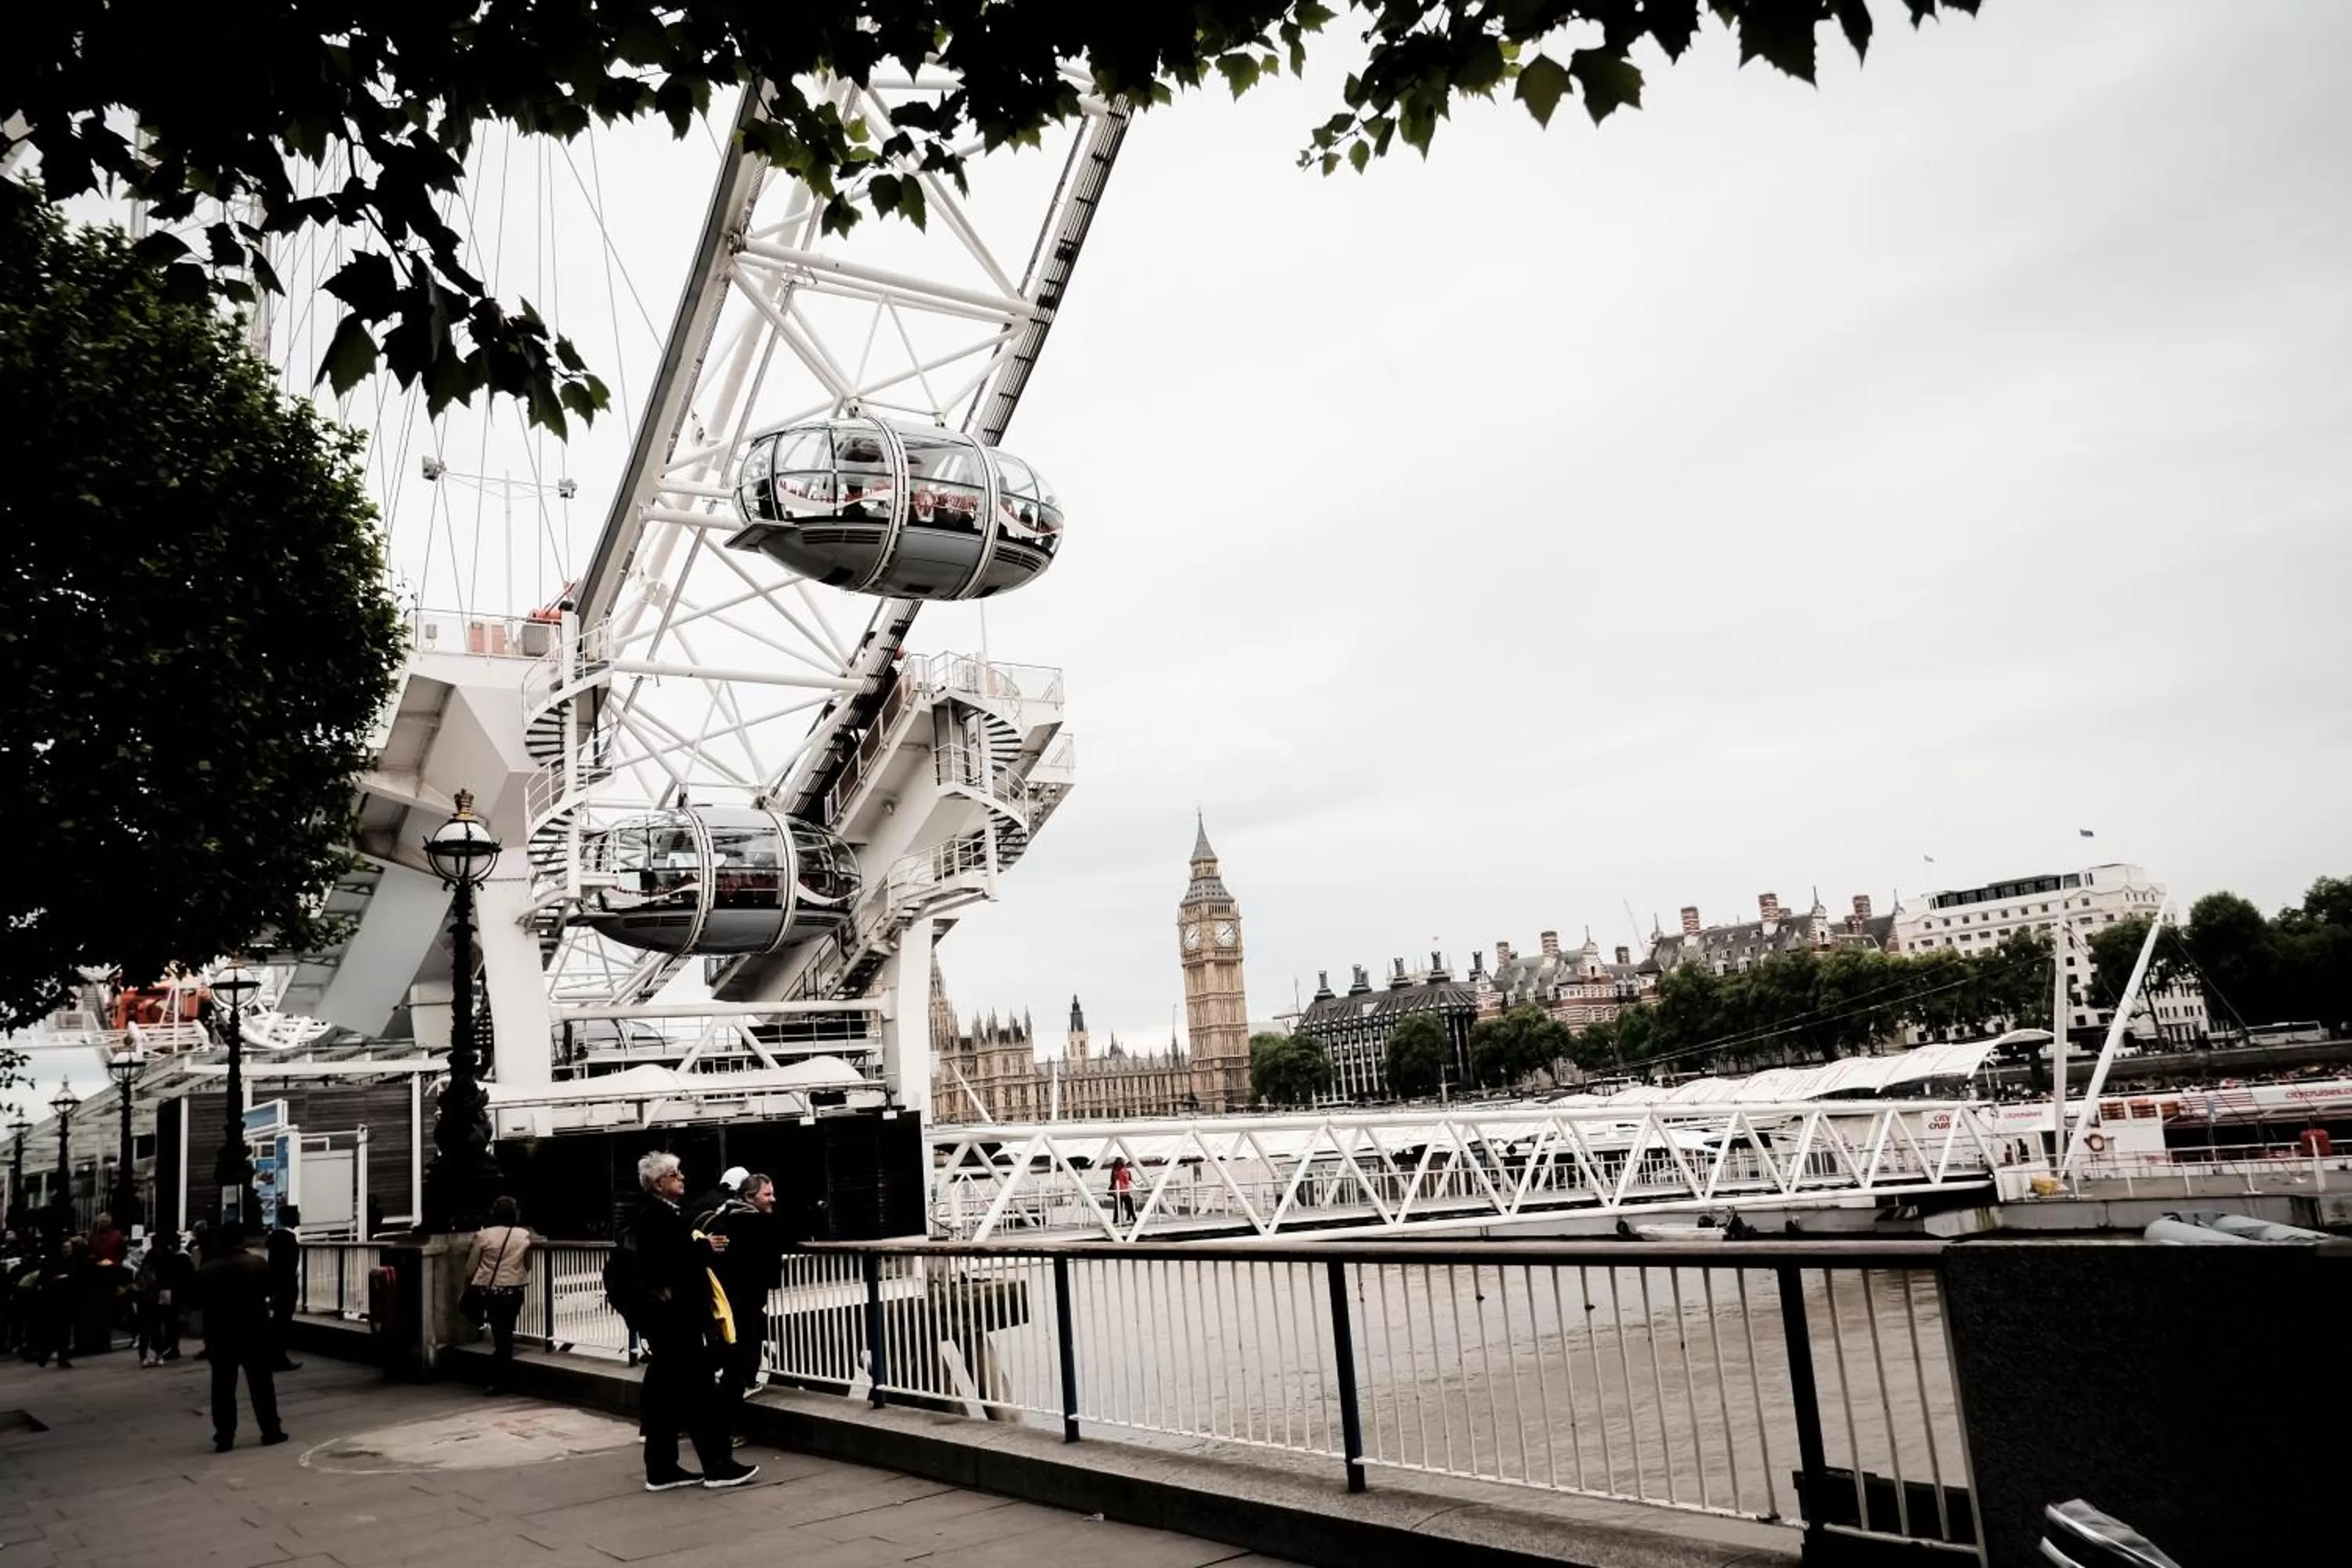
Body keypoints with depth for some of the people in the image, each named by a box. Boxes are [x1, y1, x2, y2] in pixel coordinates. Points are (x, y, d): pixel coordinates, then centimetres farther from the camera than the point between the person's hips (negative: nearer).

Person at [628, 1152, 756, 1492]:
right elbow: (671, 1259, -27)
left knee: (665, 1387, 12)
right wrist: (705, 1247, -16)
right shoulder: (658, 1215, -17)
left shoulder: (657, 1213, 16)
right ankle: (717, 1465, 0)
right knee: (697, 1385, -5)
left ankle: (661, 1468, 16)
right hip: (674, 1311, -11)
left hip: (666, 1311, 11)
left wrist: (701, 1245, -1)